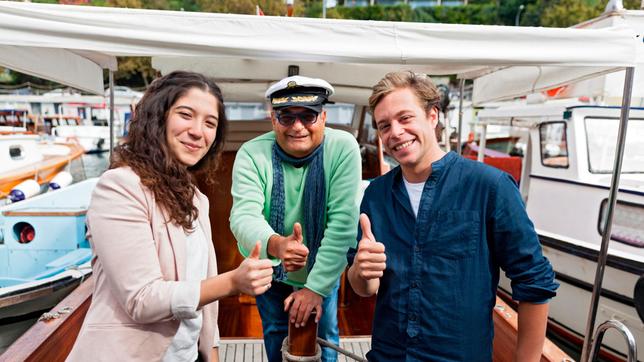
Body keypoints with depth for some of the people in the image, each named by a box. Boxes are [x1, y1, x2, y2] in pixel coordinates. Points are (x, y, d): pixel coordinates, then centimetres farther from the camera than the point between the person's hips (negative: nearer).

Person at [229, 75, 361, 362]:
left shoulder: (343, 148, -23)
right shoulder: (252, 153, -20)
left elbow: (343, 222, -26)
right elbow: (243, 215, -30)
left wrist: (317, 286, -27)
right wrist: (274, 244, -52)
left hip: (322, 273, -1)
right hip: (269, 272, 1)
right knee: (276, 338, 22)